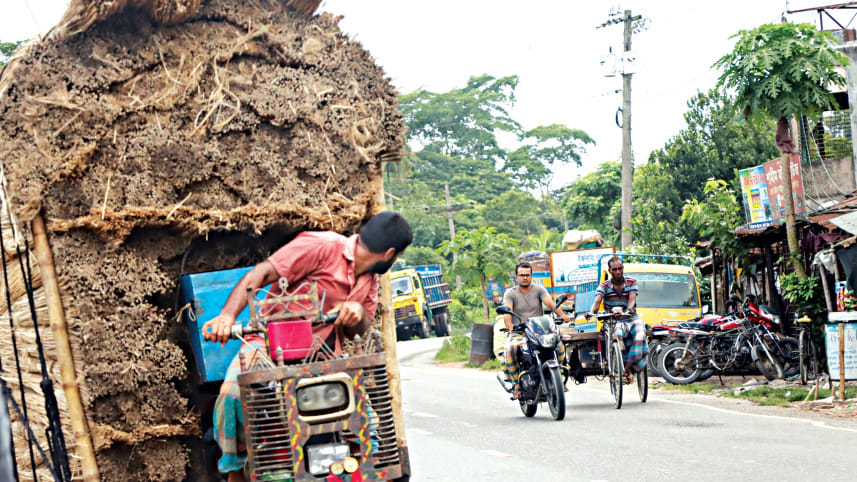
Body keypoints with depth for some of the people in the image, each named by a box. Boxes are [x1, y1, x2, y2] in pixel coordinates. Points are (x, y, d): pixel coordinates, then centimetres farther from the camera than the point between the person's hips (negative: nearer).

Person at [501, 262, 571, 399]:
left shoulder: (539, 289, 8)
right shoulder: (510, 293, 3)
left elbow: (550, 303, -9)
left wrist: (562, 315, -29)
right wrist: (509, 323, -38)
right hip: (518, 333, -2)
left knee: (560, 347, -22)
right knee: (511, 350, -34)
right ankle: (517, 384, -18)